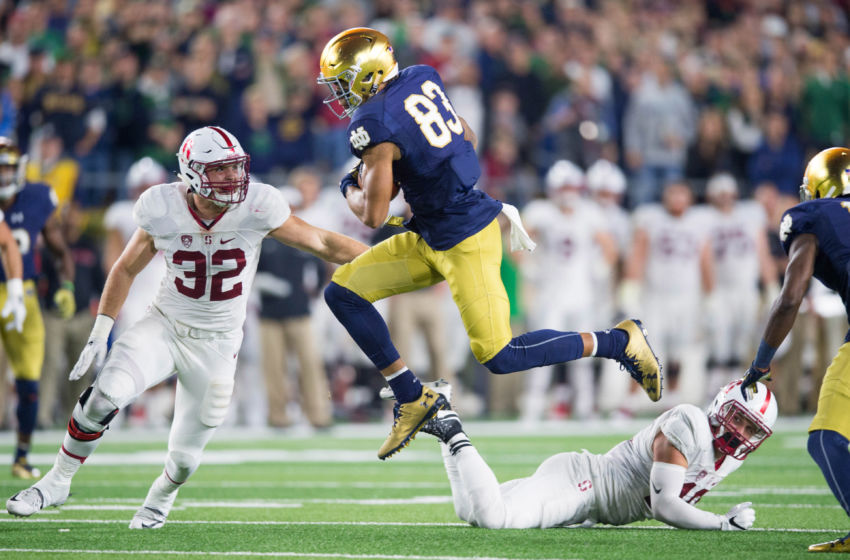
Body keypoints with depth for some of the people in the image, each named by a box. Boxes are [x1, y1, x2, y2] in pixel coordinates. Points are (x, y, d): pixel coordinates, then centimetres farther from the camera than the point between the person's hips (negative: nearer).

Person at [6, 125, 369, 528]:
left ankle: (161, 497, 42)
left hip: (216, 343, 0)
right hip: (164, 327, 0)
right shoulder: (163, 210, -13)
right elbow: (126, 269, 2)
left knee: (185, 457, 3)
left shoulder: (257, 207, -18)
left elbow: (320, 242, -7)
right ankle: (57, 482, -4)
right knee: (107, 394, -26)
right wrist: (99, 334, -2)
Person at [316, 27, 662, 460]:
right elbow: (467, 138, 18)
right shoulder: (420, 81, 4)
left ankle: (618, 341, 6)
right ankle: (412, 399, 11)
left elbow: (373, 215, -18)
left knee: (498, 357, -7)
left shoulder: (374, 125, -20)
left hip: (466, 241, -10)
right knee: (342, 291, 6)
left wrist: (350, 189, 5)